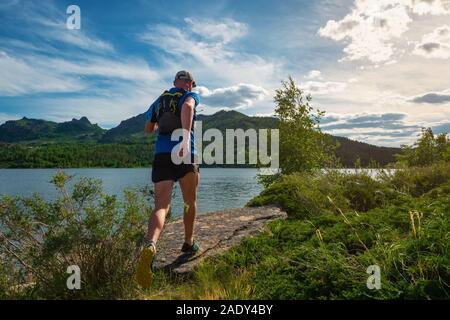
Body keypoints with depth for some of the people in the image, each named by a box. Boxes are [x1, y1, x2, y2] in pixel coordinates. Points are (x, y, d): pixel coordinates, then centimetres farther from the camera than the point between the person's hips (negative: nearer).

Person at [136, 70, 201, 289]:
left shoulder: (159, 101, 23)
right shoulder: (190, 96, 7)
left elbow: (148, 129, 31)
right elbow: (187, 107, -20)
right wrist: (186, 137, -32)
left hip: (160, 156, 4)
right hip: (184, 154, -3)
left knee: (161, 206, -7)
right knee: (190, 202, 16)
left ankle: (150, 245, -33)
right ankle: (189, 243, 28)